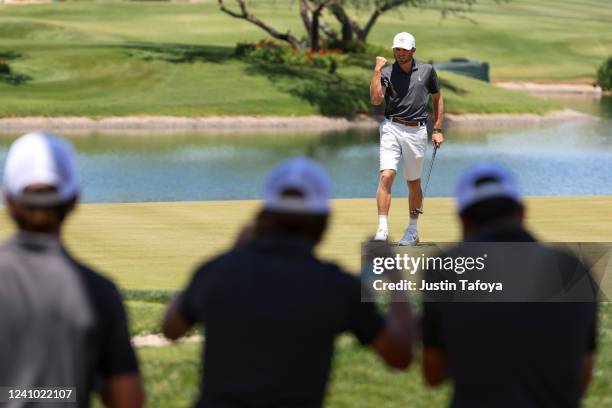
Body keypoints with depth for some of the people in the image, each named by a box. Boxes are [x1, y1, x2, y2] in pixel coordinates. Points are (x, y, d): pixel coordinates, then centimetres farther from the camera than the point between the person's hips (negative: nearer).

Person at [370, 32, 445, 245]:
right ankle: (382, 228, -21)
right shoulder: (387, 73, 2)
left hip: (416, 131, 1)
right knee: (386, 176, -18)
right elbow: (376, 99, -14)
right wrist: (377, 70, -14)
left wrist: (438, 129, 12)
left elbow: (437, 99, 16)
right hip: (391, 129, -1)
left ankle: (412, 231, 23)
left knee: (414, 182, 10)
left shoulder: (427, 71, 6)